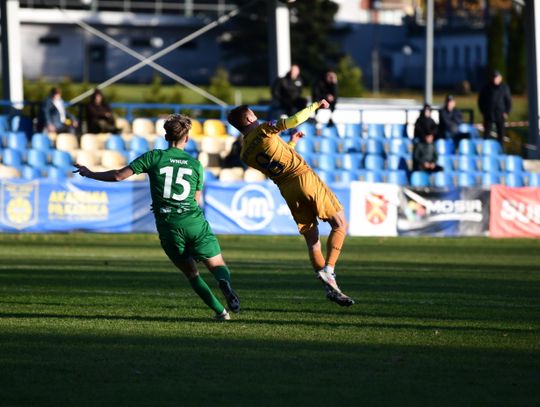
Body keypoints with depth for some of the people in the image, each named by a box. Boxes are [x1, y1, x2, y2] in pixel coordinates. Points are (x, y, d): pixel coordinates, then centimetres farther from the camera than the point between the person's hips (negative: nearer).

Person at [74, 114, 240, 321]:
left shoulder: (153, 157, 2)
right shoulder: (195, 164, 8)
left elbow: (119, 175, -2)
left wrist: (89, 174, 12)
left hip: (168, 226, 0)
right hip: (195, 222, 0)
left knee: (191, 272, 14)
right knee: (217, 265, 8)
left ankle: (220, 311, 3)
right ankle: (224, 282, -29)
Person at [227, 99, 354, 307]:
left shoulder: (245, 154, 11)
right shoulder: (263, 130, -5)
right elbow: (295, 120, -13)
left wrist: (291, 143, 37)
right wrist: (315, 105, 1)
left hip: (287, 189, 5)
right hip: (304, 177, -5)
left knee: (312, 239, 11)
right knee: (339, 224, 4)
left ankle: (329, 286, 2)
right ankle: (328, 270, -14)